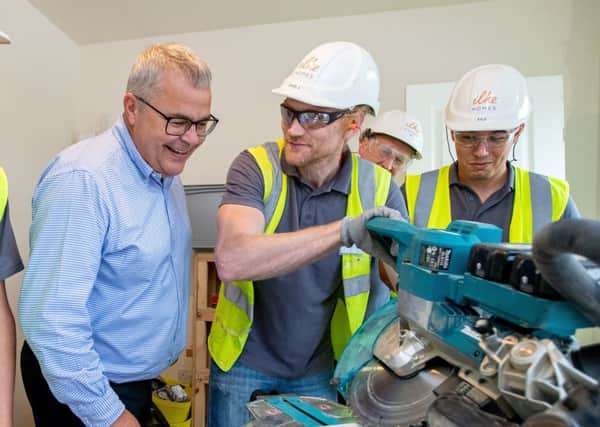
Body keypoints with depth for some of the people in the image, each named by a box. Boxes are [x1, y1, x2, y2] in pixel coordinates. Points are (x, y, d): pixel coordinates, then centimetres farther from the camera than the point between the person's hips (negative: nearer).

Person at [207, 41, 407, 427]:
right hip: (243, 363, 0)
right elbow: (231, 261, -33)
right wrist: (344, 232, -39)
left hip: (321, 370, 1)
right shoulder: (256, 168, -16)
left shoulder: (378, 188, -12)